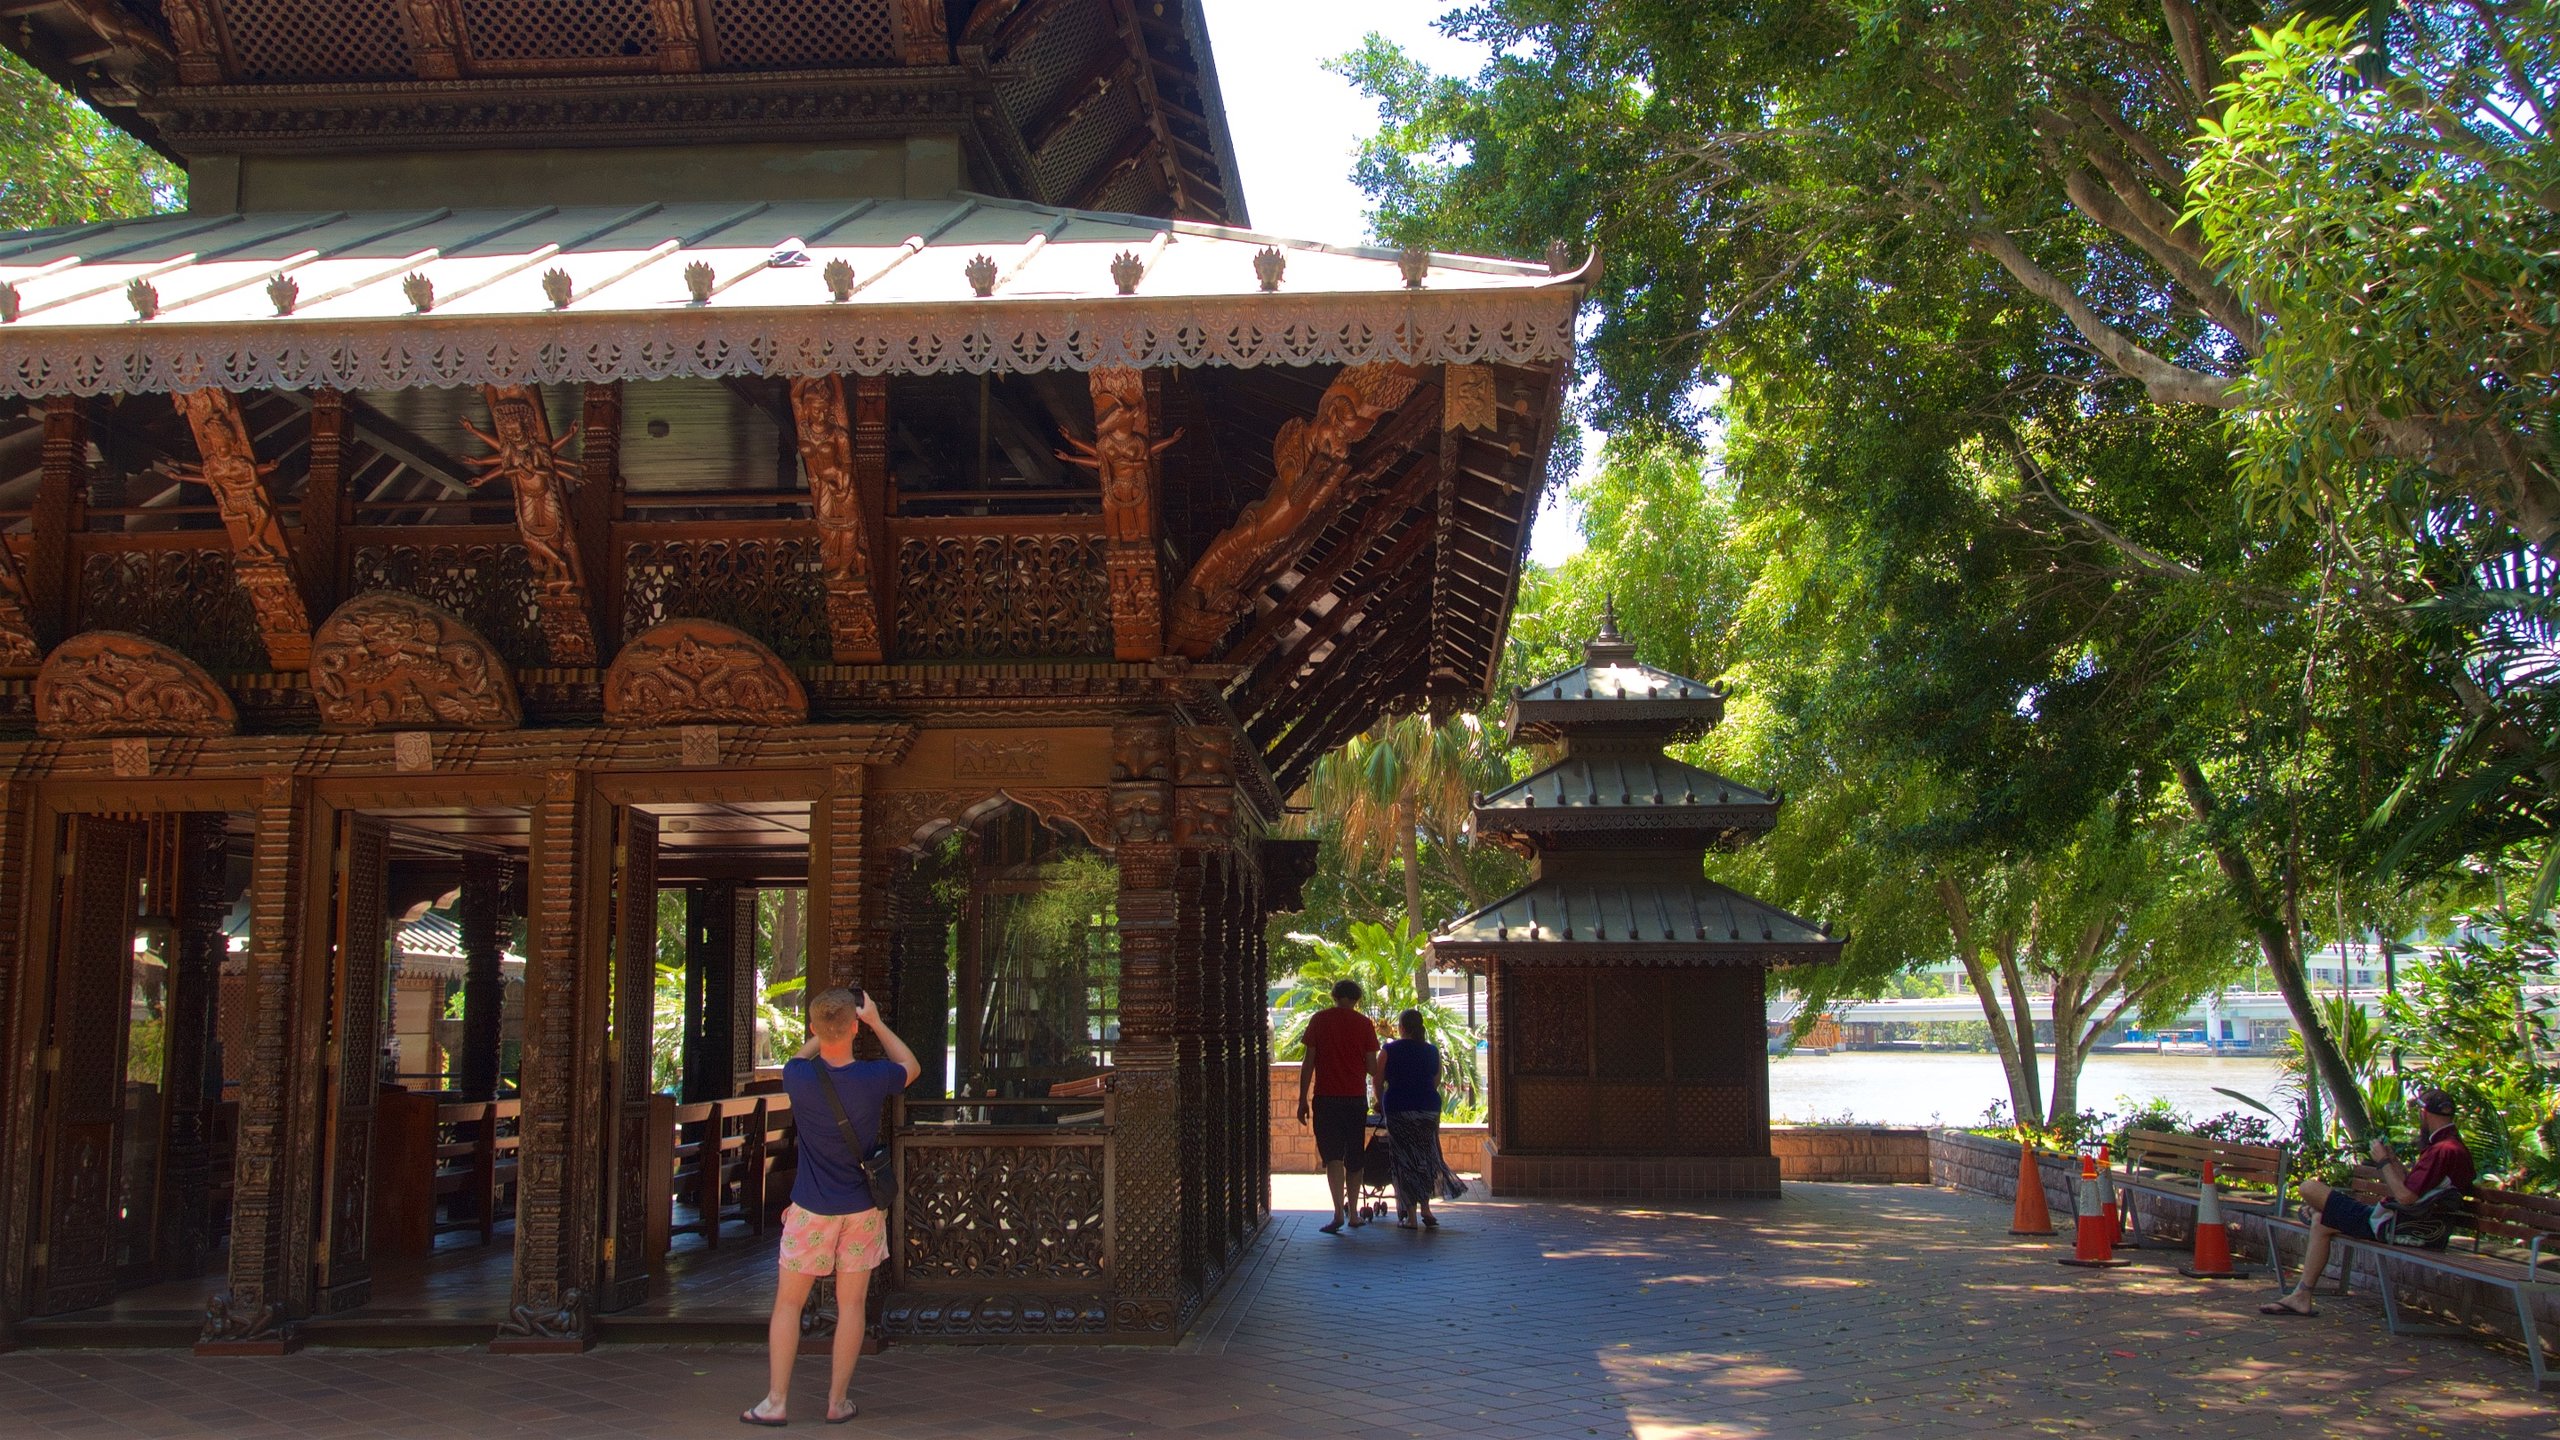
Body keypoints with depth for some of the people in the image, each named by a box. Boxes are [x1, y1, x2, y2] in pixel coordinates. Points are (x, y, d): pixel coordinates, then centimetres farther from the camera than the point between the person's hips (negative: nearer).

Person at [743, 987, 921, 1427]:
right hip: (862, 1209, 1)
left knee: (788, 1303, 11)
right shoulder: (874, 1078, -15)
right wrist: (876, 1022, 8)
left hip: (812, 1209, -1)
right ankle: (837, 1402, 15)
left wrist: (825, 1031, 17)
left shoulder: (800, 1078, -15)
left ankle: (776, 1402, 12)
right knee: (851, 1305, 10)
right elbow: (912, 1067, 9)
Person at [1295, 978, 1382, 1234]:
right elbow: (1372, 1067, 2)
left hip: (1326, 1098, -1)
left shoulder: (1319, 1020, 1)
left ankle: (1339, 1212, -17)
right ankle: (1353, 1213, 19)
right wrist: (1381, 1097, 18)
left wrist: (1302, 1100, 3)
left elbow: (1309, 1062, -1)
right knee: (1354, 1159, 12)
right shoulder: (1364, 1023, 2)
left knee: (1333, 1156, -3)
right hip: (1356, 1098, 1)